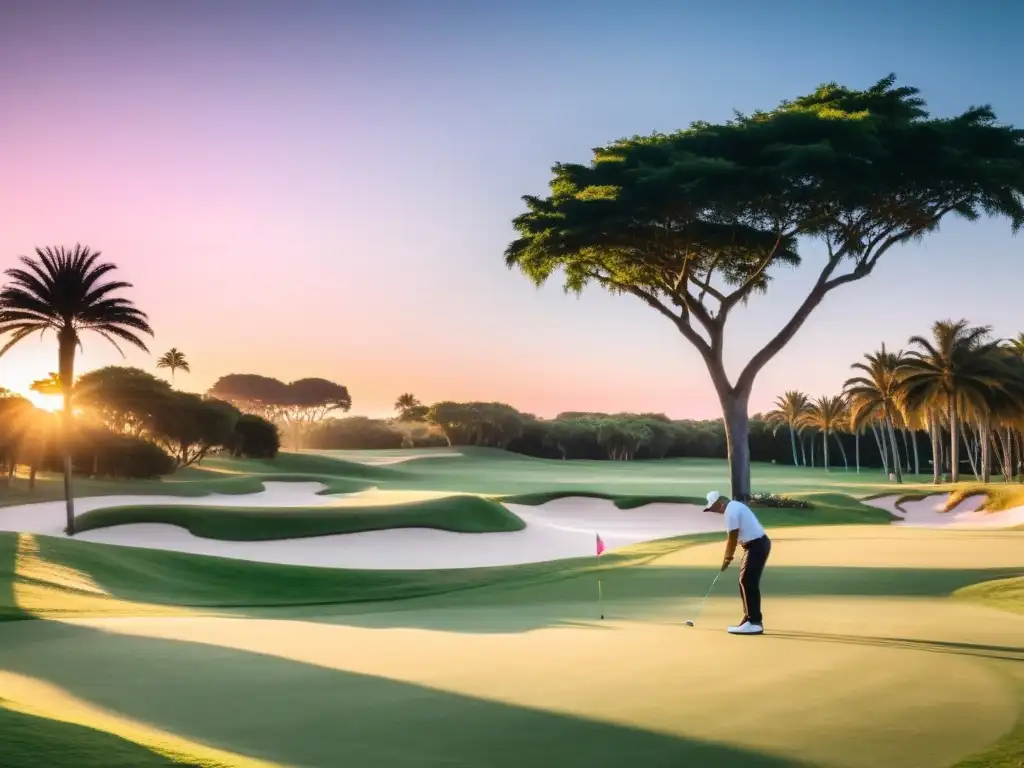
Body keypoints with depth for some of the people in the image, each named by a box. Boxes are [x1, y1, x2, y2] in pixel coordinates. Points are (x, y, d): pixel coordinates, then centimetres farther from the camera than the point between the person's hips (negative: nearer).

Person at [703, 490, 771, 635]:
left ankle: (755, 623, -10)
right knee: (746, 582, 14)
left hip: (756, 546, -10)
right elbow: (734, 537, 17)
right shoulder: (735, 506, 15)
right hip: (757, 544, 10)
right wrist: (728, 556, 16)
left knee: (749, 583, -10)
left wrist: (727, 558, -3)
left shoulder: (731, 512, -17)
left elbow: (732, 538, -15)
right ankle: (750, 618, 20)